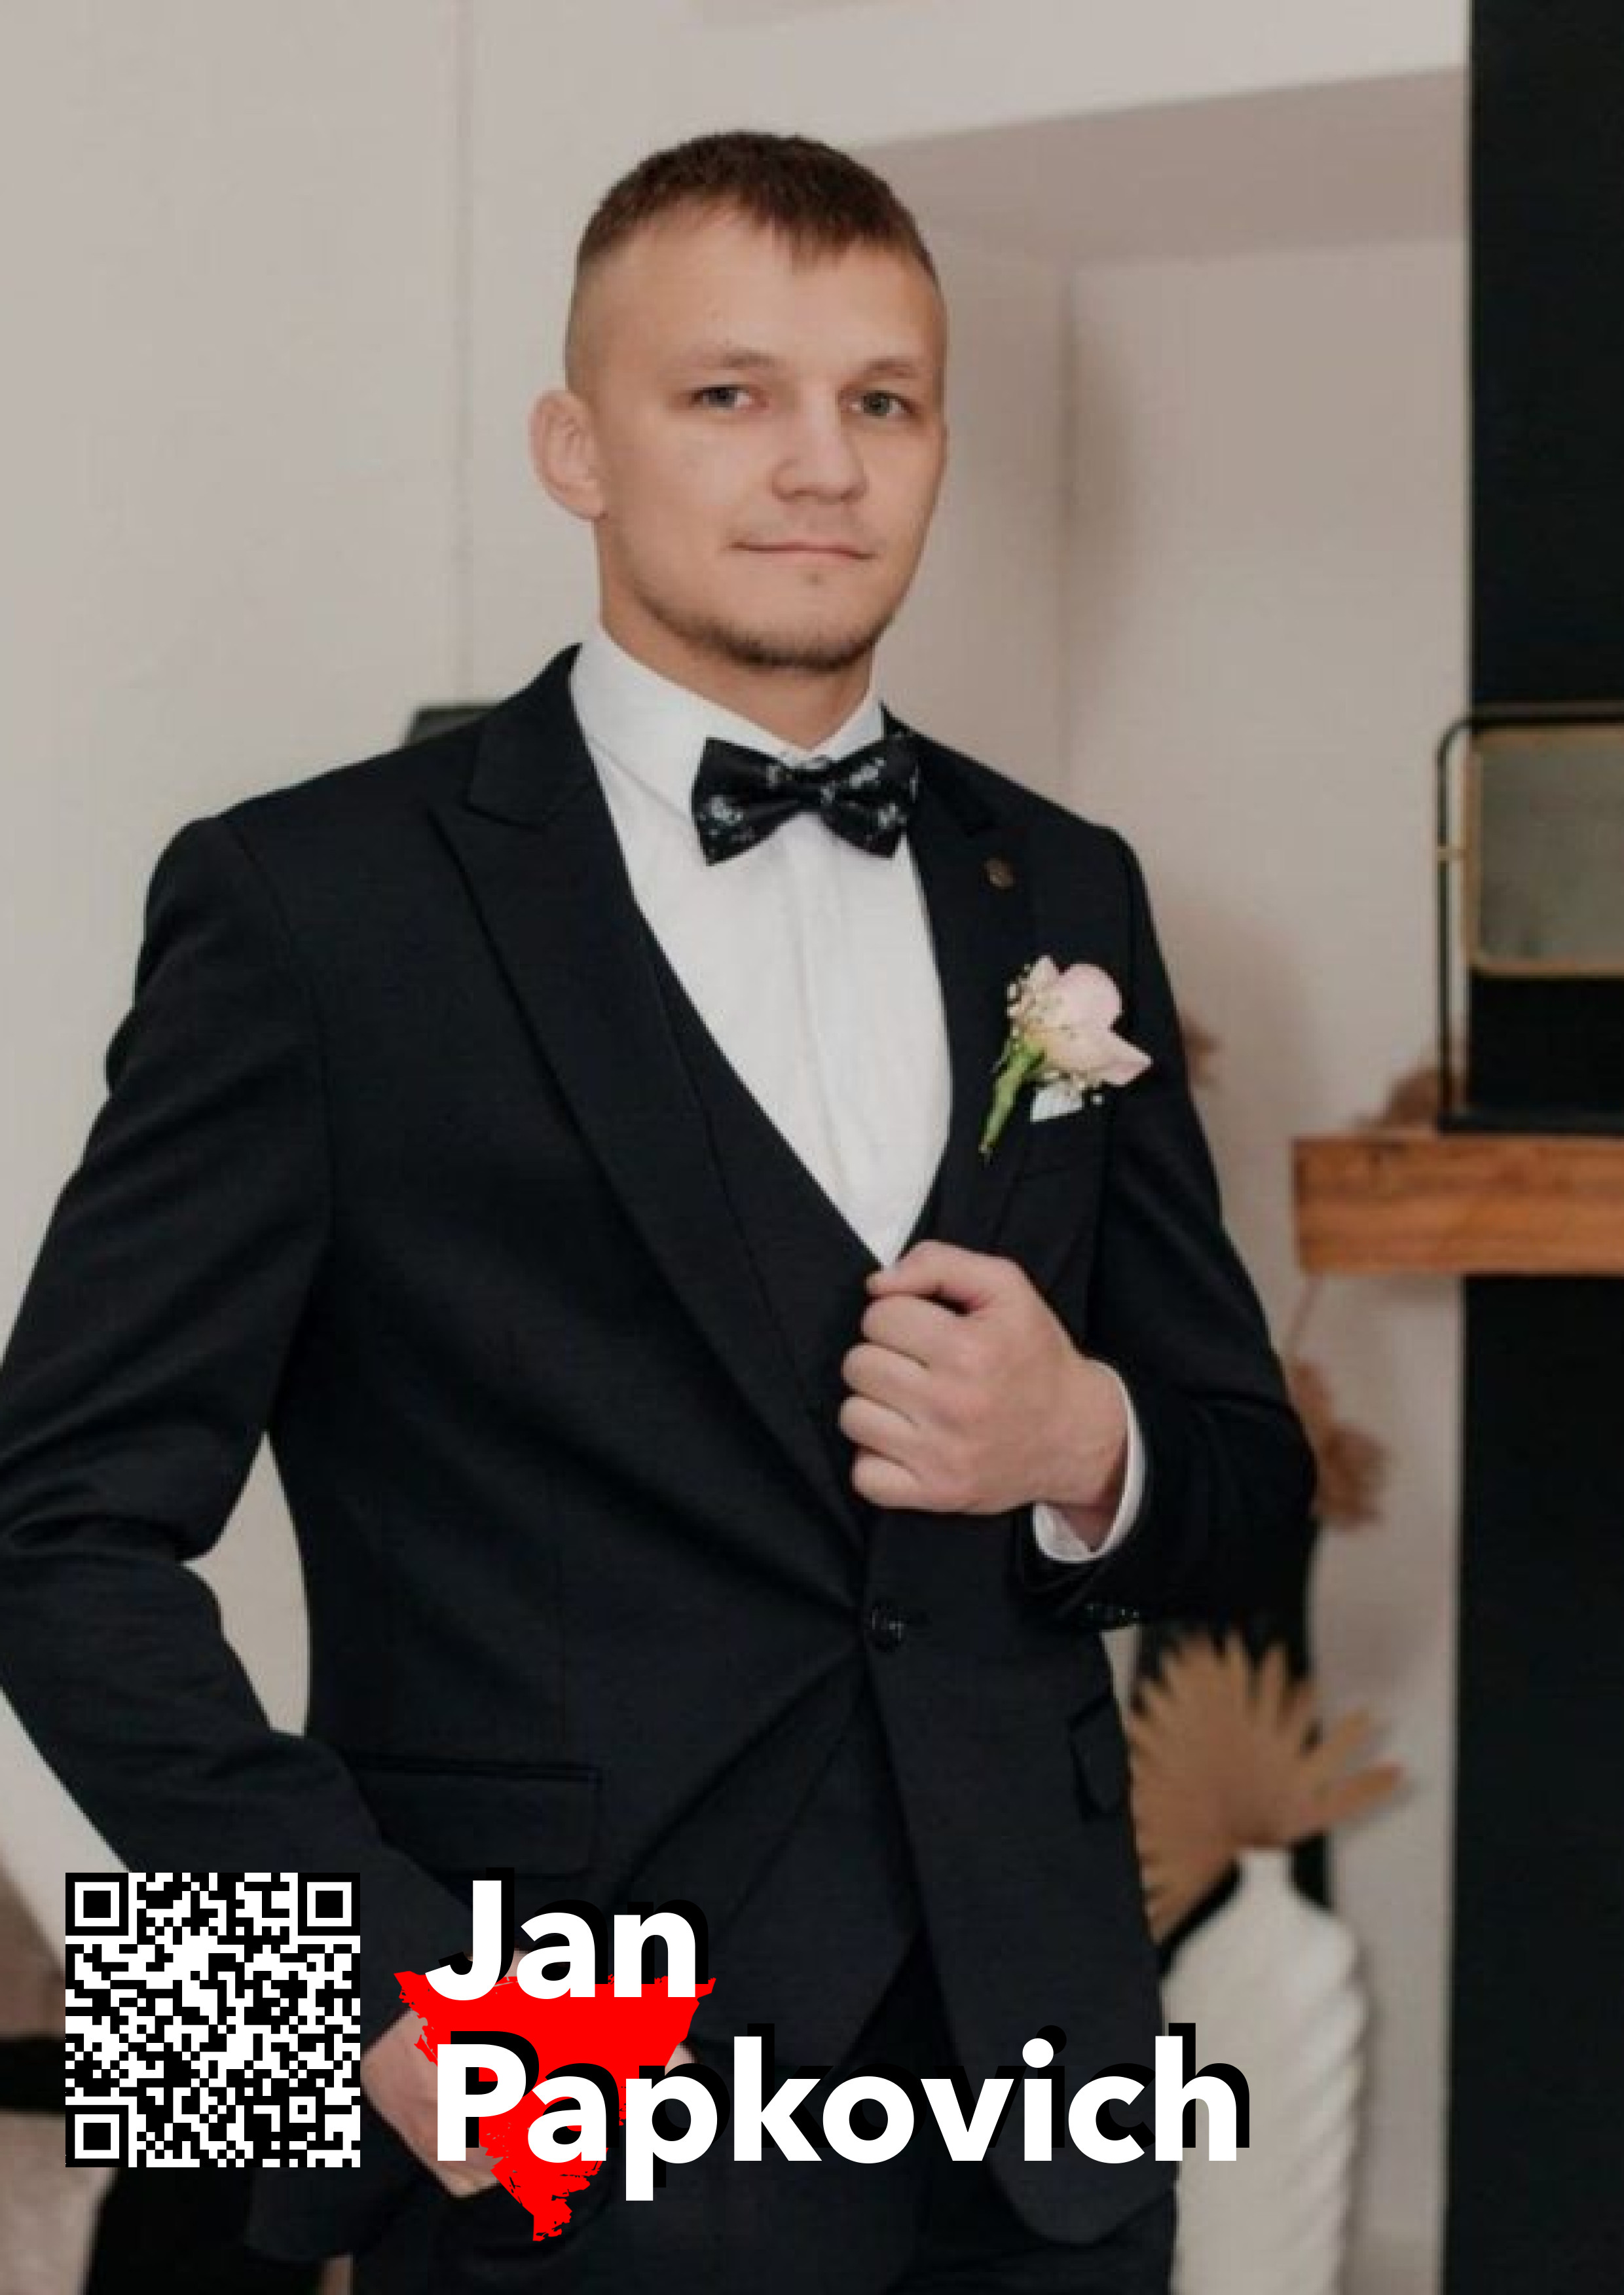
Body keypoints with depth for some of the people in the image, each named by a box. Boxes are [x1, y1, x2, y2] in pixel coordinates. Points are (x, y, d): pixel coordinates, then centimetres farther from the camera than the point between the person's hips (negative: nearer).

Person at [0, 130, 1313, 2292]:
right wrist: (389, 1969, -17)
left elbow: (1248, 1485, 14)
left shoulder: (1064, 897, 9)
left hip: (1034, 2100, 5)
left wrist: (1090, 1448, -9)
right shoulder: (320, 903, -6)